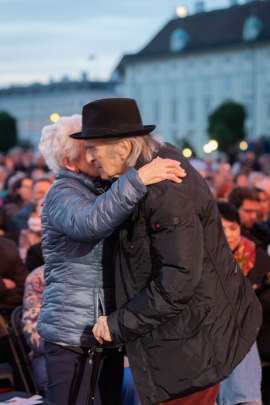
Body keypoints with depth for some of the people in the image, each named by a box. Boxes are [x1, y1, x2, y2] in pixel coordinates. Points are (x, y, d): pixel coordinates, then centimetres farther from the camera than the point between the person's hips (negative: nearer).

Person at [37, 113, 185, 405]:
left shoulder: (98, 190, 18)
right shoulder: (62, 194, -13)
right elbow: (90, 223, -35)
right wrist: (137, 179, -41)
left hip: (106, 329, 9)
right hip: (73, 334, -9)